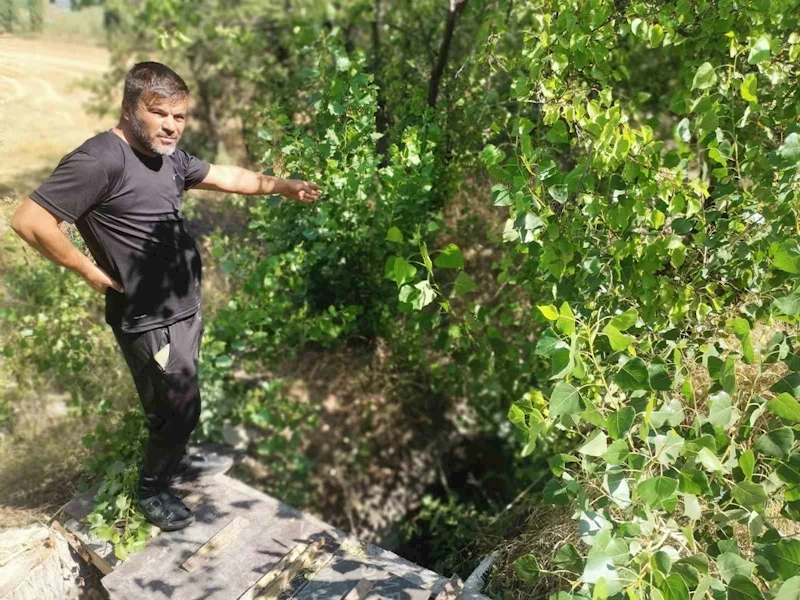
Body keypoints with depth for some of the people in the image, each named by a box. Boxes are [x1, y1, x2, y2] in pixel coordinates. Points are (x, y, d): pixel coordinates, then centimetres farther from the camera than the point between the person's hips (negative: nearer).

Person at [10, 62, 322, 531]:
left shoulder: (168, 156, 5)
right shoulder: (100, 160, -22)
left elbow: (225, 177, 17)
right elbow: (30, 221, -24)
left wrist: (280, 186, 11)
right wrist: (93, 272, -17)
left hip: (184, 309, 9)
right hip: (150, 321, -8)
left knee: (178, 400, 24)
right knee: (178, 408, 5)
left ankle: (175, 462, 47)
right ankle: (152, 488, 30)